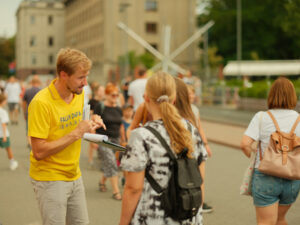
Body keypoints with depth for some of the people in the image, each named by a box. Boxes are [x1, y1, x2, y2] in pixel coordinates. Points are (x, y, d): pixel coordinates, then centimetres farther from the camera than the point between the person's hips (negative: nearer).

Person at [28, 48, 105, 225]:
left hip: (74, 175, 7)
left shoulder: (79, 93, 2)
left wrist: (90, 124, -3)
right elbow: (39, 152, -23)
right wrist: (76, 133, -24)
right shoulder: (41, 102, -22)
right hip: (49, 178, -7)